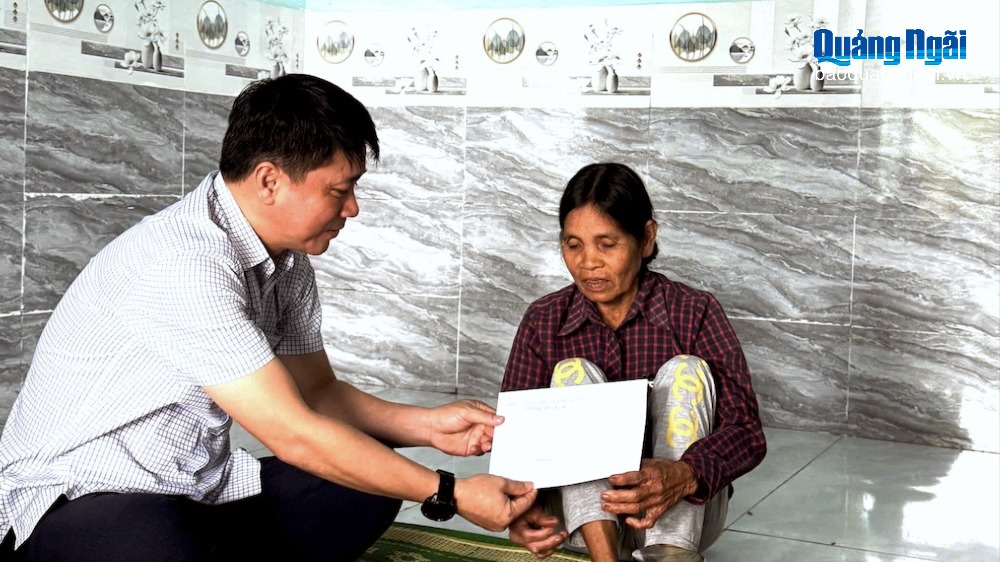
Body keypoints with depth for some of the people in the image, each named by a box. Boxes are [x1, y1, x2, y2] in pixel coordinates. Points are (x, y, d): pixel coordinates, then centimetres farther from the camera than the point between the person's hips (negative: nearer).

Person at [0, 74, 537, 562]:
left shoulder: (288, 260, 2)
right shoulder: (185, 262, -26)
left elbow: (317, 393, 12)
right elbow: (295, 436, -25)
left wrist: (428, 426, -4)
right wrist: (447, 492, -19)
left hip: (199, 492, 9)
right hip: (77, 497, -9)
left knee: (367, 489, -5)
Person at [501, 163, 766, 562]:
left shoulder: (695, 313, -7)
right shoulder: (544, 321, -2)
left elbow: (746, 430, -16)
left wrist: (684, 476, -38)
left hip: (681, 515, -1)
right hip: (583, 513, 1)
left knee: (686, 372, -22)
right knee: (574, 373, -21)